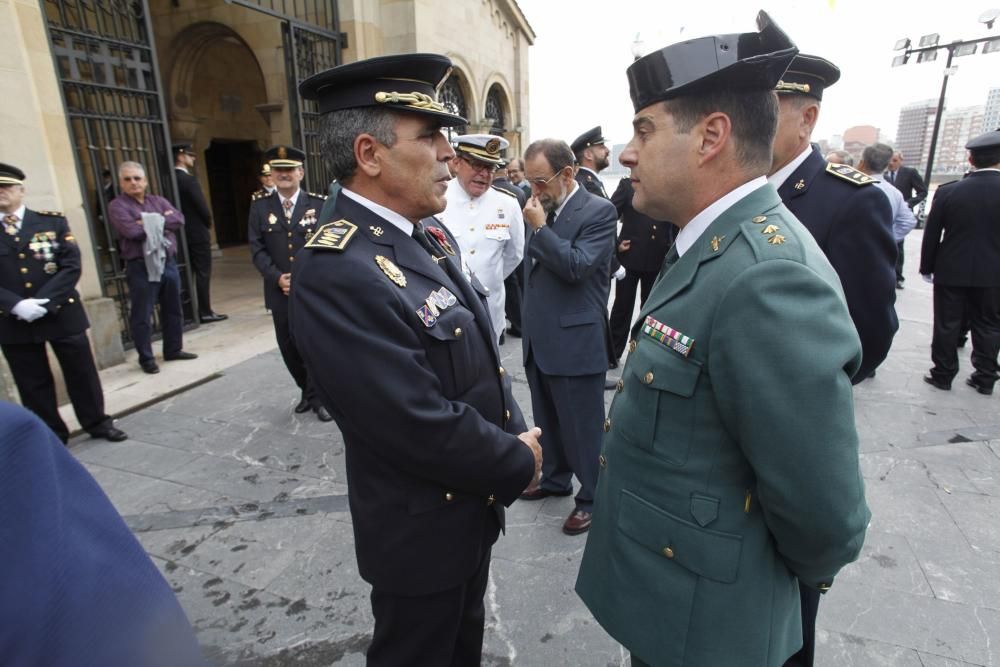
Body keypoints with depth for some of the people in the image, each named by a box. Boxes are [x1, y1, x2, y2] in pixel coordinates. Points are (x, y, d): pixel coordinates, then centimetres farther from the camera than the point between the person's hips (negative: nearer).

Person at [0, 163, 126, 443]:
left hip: (62, 314, -1)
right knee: (34, 383, 10)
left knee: (81, 372, 9)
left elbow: (71, 266, -6)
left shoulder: (53, 222, 1)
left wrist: (44, 302, -15)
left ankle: (98, 422, 25)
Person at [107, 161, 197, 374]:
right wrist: (162, 221, -7)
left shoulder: (158, 201, 14)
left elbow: (179, 220, -2)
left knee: (173, 310, 13)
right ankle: (146, 358, 11)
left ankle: (173, 350, 27)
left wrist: (151, 221, -12)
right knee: (142, 315, 0)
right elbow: (131, 230, -18)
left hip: (168, 263, 5)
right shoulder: (117, 206, -1)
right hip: (141, 267, -5)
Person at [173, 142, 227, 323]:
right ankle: (205, 312, 1)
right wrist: (208, 224, 2)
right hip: (197, 233, -7)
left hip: (181, 234, 7)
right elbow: (202, 207, -16)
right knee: (203, 273, -2)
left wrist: (182, 223, 16)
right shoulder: (189, 180, -14)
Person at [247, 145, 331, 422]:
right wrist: (277, 277, -12)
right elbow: (257, 248, 2)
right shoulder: (260, 206, 6)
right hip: (280, 291, 3)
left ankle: (319, 397, 19)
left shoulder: (319, 204, 0)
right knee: (289, 348, 11)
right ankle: (308, 391, 32)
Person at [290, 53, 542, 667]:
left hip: (475, 506, 8)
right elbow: (423, 427, -30)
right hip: (423, 533, -7)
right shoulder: (337, 272, -29)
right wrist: (519, 462, -14)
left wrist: (517, 439, -4)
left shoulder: (433, 238, 1)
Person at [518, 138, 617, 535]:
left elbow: (577, 266, -21)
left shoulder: (599, 211, -10)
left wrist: (539, 228, -17)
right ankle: (555, 478, 41)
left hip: (575, 341, -7)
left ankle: (592, 498, 24)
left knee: (583, 425, 6)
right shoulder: (542, 209, 11)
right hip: (539, 338, 8)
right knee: (547, 420, 21)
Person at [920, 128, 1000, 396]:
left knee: (947, 325, 9)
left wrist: (927, 267, 6)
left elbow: (931, 234, -4)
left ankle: (943, 374, 17)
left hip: (951, 271, -1)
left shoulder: (948, 191, -9)